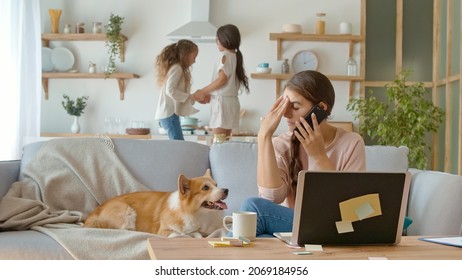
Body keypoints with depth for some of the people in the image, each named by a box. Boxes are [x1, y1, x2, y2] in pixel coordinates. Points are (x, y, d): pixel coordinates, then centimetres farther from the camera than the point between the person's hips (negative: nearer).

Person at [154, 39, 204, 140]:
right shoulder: (177, 68, -9)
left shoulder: (176, 68, 19)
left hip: (169, 113, 10)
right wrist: (190, 97, -13)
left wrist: (195, 98, 11)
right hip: (169, 114, -10)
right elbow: (170, 90, -19)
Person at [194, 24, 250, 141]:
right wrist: (209, 94, 14)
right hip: (231, 100, 9)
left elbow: (222, 79, -16)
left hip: (222, 101, -9)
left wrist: (203, 91, -7)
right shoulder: (235, 56, 14)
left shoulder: (225, 55, -9)